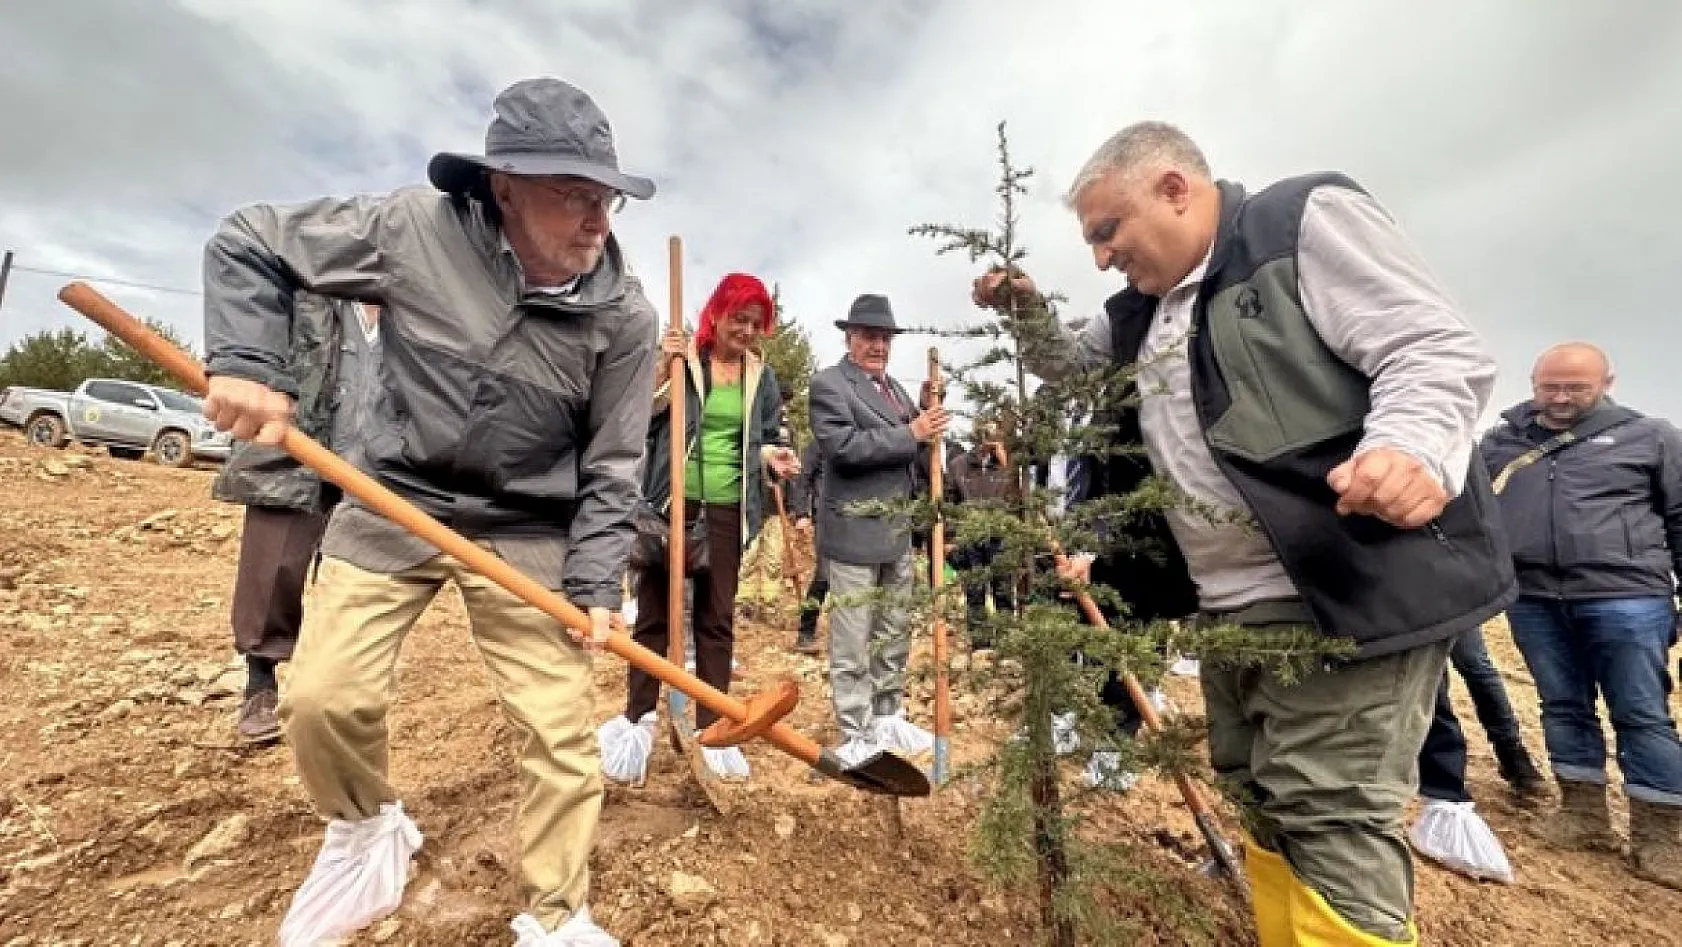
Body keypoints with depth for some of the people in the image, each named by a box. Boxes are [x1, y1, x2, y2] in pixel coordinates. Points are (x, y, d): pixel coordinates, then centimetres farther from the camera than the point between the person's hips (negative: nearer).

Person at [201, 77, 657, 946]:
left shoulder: (625, 318, -13)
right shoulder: (416, 227, -12)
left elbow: (611, 470, -8)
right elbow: (246, 245, 3)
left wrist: (594, 584, -15)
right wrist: (248, 365, -12)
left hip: (527, 535, -1)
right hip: (391, 507, 2)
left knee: (560, 730, -1)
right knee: (323, 698, 2)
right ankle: (367, 827, 38)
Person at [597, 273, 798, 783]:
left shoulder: (761, 376, 9)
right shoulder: (679, 358, -1)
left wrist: (773, 455, -6)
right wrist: (663, 366, -18)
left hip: (728, 509, 3)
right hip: (672, 502, -2)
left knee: (718, 617, 8)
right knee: (654, 610, 7)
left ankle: (710, 727, 21)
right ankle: (637, 719, 23)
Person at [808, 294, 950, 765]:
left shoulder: (895, 387, 18)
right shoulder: (828, 384, -7)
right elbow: (843, 446, -22)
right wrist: (910, 434, -19)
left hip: (898, 531, 8)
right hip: (854, 532, -8)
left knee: (894, 633, 17)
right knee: (853, 639, 2)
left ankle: (889, 718, 33)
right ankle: (857, 737, 15)